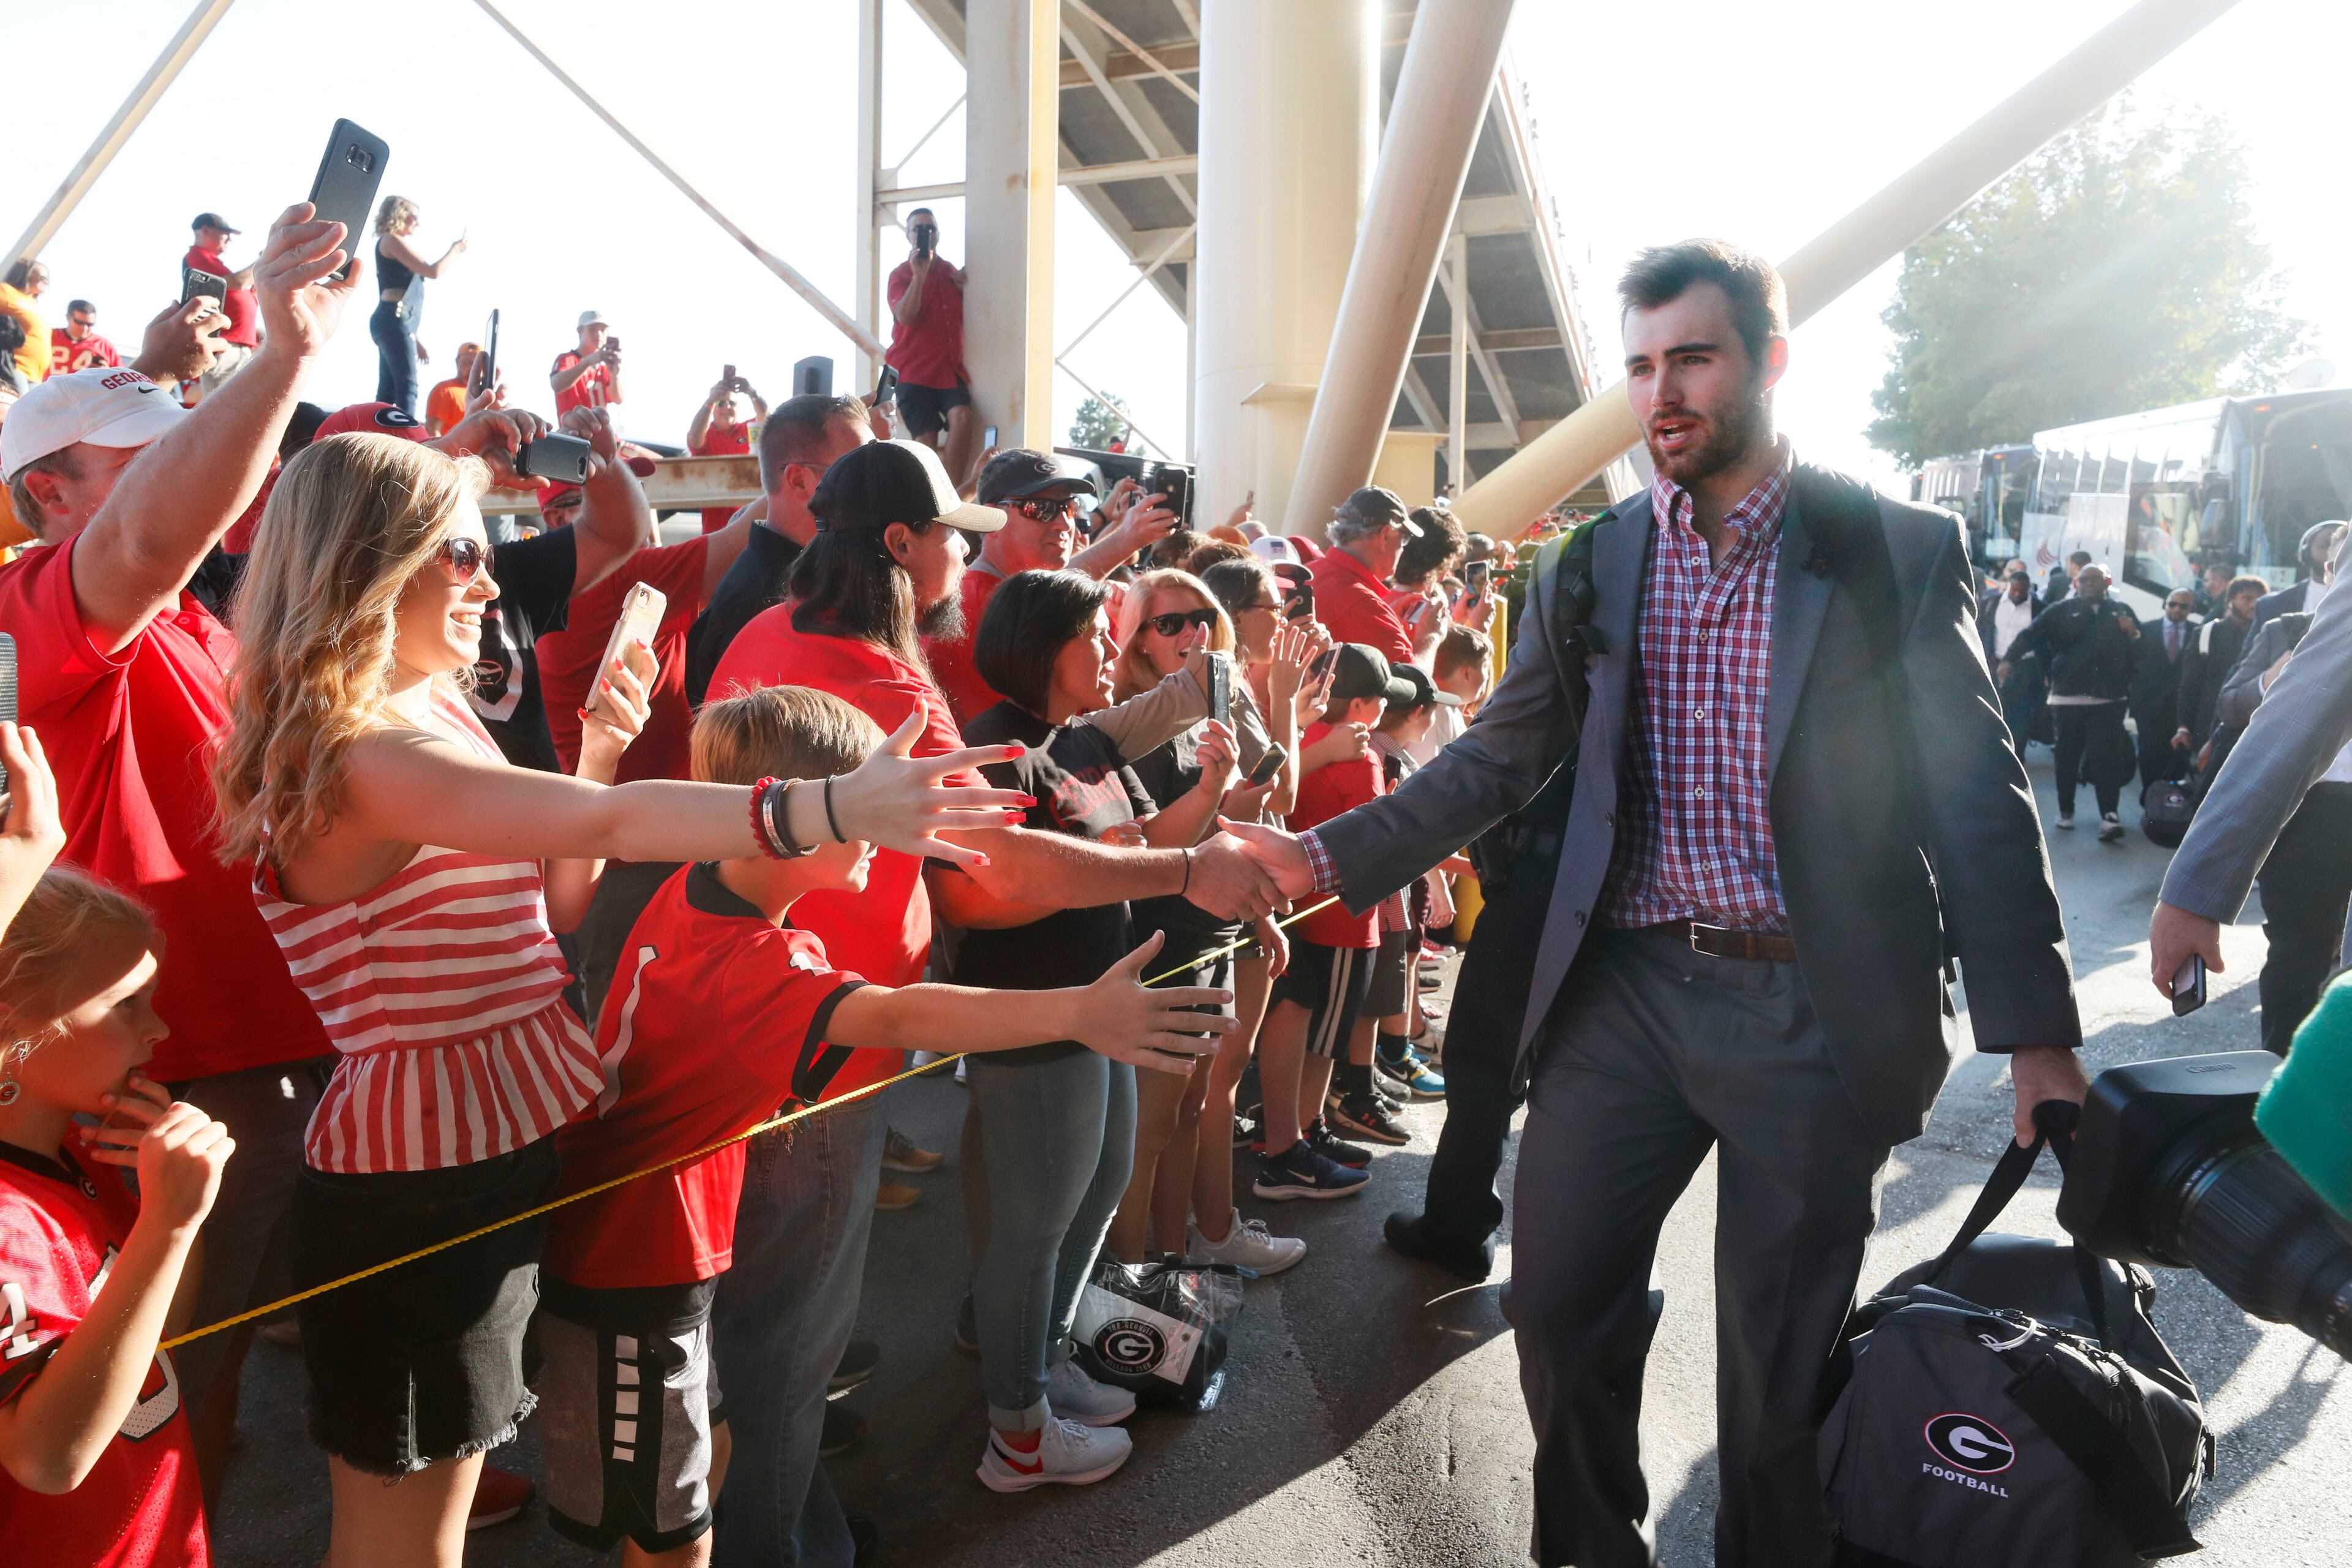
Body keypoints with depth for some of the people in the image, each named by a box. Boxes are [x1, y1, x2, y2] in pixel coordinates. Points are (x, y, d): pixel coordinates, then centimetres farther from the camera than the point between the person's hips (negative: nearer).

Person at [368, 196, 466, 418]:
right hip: (393, 320, -9)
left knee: (388, 392, 4)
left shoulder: (394, 245, 28)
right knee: (407, 386, -19)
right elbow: (433, 271, -11)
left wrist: (414, 341, 24)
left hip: (394, 321, 9)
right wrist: (455, 250, 7)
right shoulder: (391, 240, 0)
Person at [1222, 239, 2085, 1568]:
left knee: (1781, 1353, 10)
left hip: (1811, 1009, -2)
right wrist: (1325, 859, -6)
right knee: (1558, 1301, 9)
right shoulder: (1593, 568, 6)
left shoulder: (1902, 551, -2)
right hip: (1623, 993, 3)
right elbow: (1498, 762, 6)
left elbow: (1978, 797, -2)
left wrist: (2037, 1035, -6)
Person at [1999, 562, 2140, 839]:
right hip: (2069, 697, -1)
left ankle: (2109, 816, -8)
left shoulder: (2121, 611, 13)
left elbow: (2141, 653, 18)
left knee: (2106, 759, -7)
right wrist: (2010, 659, -23)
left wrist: (2133, 634, -4)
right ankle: (2066, 810, 21)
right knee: (2068, 757, 7)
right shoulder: (2063, 610, 5)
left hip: (2109, 700, 1)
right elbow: (2031, 634, -7)